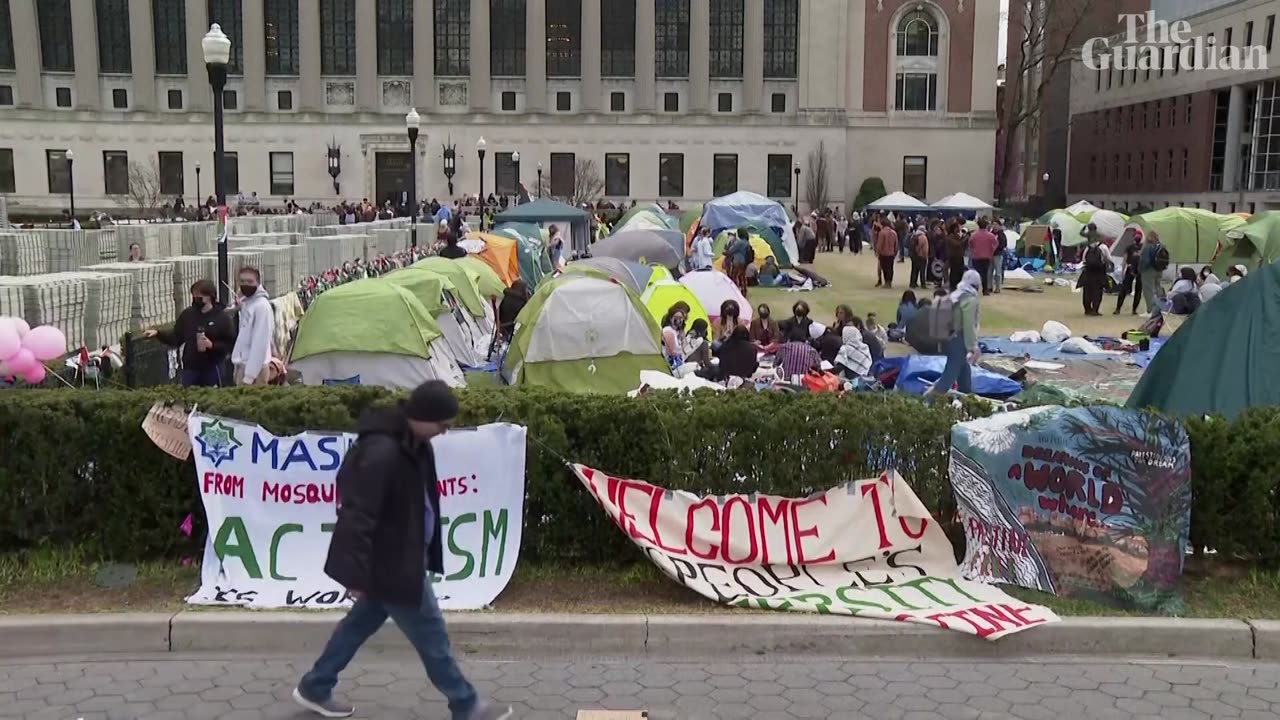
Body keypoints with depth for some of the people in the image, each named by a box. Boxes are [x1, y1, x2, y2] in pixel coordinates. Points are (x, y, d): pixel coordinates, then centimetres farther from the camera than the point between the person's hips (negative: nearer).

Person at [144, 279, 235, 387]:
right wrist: (157, 333, -4)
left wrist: (212, 345, -20)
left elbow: (231, 344, -7)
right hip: (190, 368, 3)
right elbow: (176, 337, 10)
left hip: (212, 369, -3)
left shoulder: (222, 317, -6)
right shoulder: (187, 314, 5)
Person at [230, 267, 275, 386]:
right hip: (243, 365, 9)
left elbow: (260, 344, -19)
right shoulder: (246, 303, 15)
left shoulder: (262, 306, -14)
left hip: (254, 369, -9)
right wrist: (238, 368, 14)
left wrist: (249, 375, -22)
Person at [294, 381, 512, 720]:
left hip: (401, 557, 10)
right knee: (431, 634, 4)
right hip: (390, 563, -10)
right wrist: (356, 574, -27)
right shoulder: (381, 452, -30)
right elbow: (358, 515, -29)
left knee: (362, 621, 23)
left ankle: (315, 688, 38)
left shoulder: (413, 443, 2)